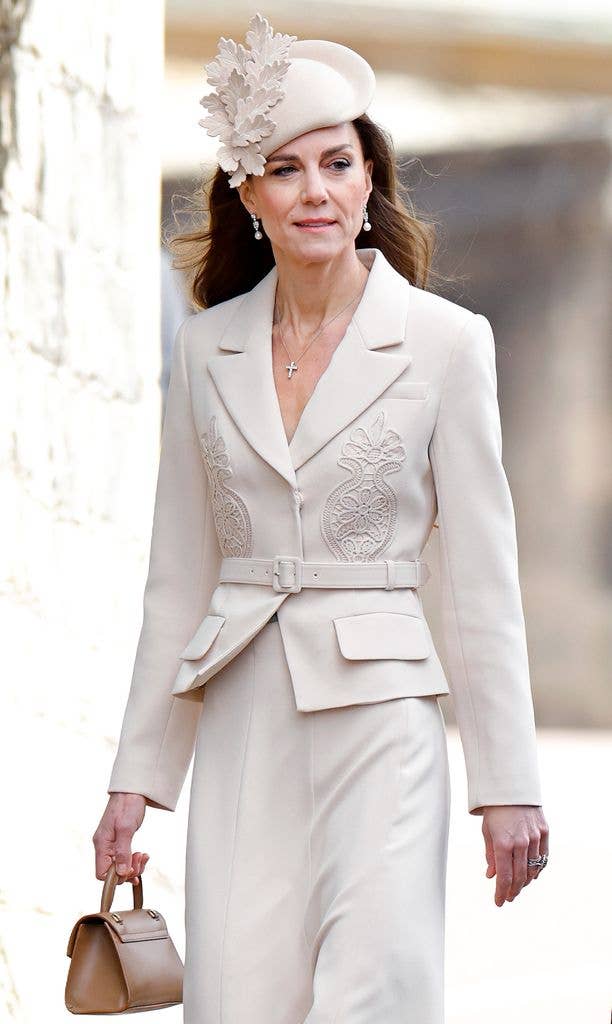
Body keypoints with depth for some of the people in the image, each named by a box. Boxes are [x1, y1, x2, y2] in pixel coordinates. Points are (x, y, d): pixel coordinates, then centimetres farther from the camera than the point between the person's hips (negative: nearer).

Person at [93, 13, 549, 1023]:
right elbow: (178, 576, 13)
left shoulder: (445, 342, -1)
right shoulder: (206, 348, 9)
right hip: (241, 723, 3)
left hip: (379, 720, -3)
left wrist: (507, 783, -3)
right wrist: (137, 773, 10)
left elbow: (483, 577, -1)